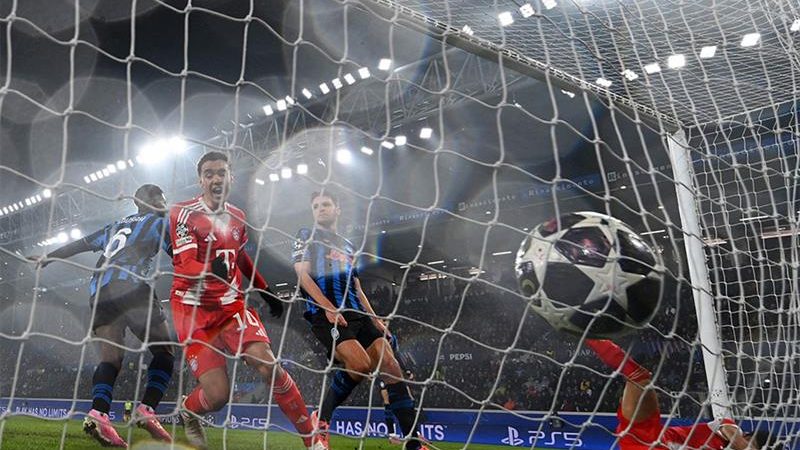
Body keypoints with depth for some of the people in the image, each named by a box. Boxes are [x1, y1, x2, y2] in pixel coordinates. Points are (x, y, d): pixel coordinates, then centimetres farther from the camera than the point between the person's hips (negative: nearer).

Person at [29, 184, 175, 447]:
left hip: (99, 292, 6)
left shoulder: (117, 226, 30)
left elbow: (80, 244, 32)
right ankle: (147, 410, -16)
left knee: (111, 358, -1)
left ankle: (98, 415, -22)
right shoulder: (158, 222, 13)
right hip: (131, 287, -6)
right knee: (164, 352, 1)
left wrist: (48, 258, 42)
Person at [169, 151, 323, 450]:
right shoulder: (184, 213, -10)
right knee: (217, 394, -13)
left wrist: (266, 290, 28)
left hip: (232, 304, 4)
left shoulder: (237, 216, 9)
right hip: (194, 309, -4)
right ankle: (186, 413, 26)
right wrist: (211, 269, -44)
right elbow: (186, 266, -22)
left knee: (269, 366, -16)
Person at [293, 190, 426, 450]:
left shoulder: (348, 246, 28)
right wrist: (329, 308, -16)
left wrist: (375, 319, 16)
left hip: (357, 313, 6)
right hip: (325, 314, -6)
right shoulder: (307, 236, 11)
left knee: (390, 366, -9)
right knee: (360, 364, -27)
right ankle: (321, 419, -3)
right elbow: (303, 275, -3)